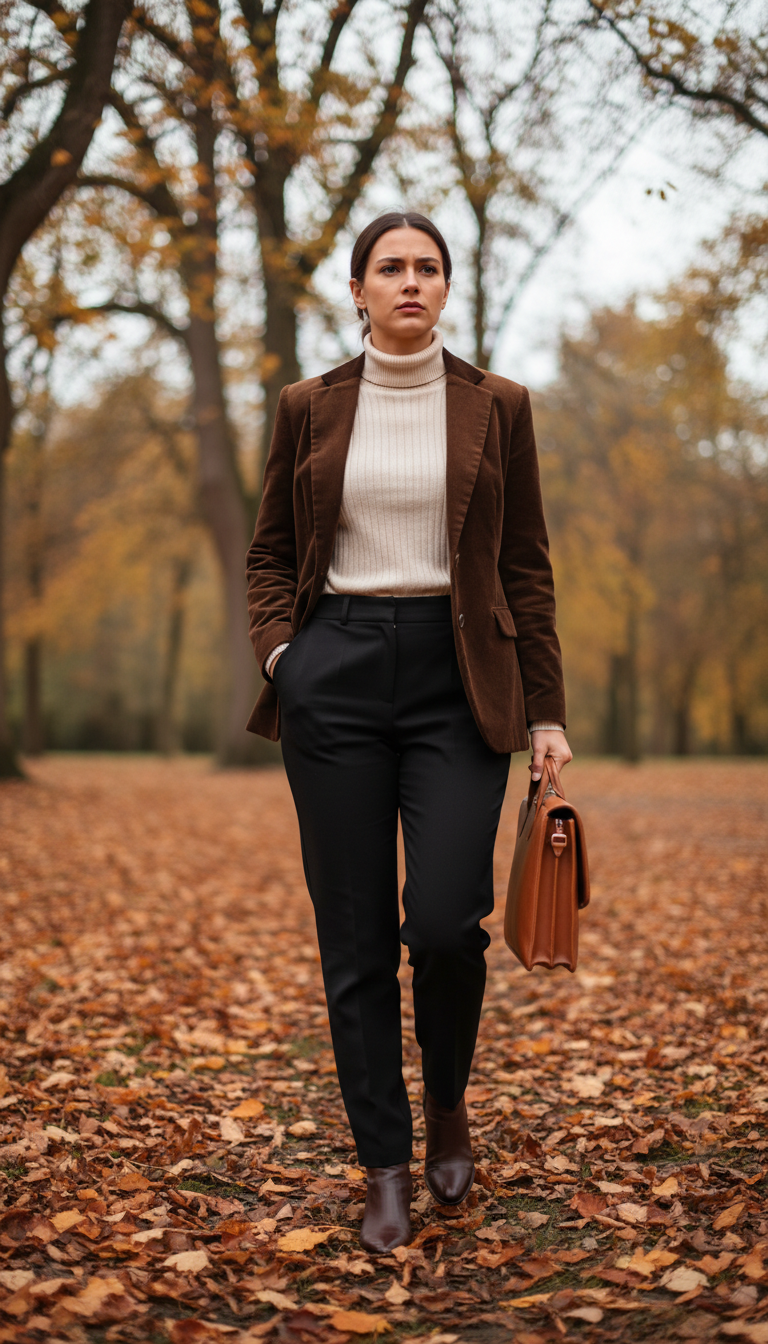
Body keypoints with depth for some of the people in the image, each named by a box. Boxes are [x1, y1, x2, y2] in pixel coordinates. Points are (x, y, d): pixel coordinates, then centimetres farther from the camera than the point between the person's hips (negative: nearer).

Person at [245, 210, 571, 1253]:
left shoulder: (495, 406, 6)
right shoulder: (309, 408, 8)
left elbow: (526, 566, 6)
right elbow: (271, 550, 15)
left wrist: (545, 711, 2)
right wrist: (275, 648, -3)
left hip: (459, 678, -1)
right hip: (336, 674, 1)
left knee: (445, 920, -10)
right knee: (354, 936, 2)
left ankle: (448, 1103, 22)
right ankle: (386, 1168, 16)